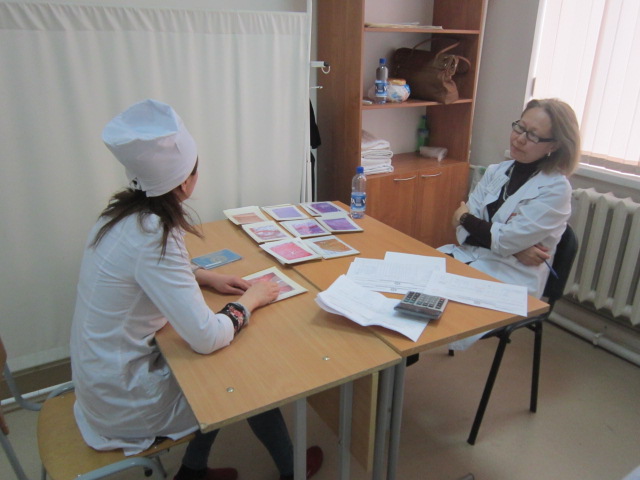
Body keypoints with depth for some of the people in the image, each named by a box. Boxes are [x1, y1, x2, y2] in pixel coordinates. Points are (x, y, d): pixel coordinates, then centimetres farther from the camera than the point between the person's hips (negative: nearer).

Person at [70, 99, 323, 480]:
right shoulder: (152, 238, -31)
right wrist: (250, 299, -14)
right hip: (125, 403, -7)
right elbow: (207, 338, -33)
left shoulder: (124, 213, -5)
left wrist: (205, 277, 2)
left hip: (105, 373, 7)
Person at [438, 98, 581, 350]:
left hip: (509, 278, -5)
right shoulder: (496, 171, 7)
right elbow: (464, 233, 0)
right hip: (468, 256, 6)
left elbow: (503, 241, -18)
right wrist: (515, 249, -13)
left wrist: (465, 218, -2)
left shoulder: (555, 190, -9)